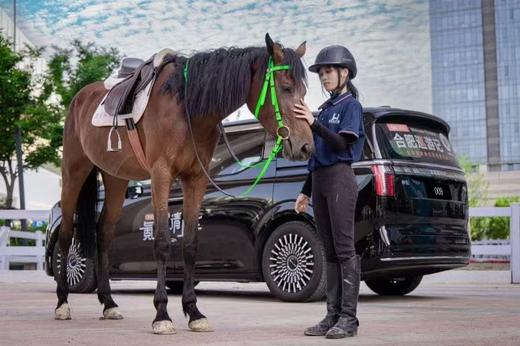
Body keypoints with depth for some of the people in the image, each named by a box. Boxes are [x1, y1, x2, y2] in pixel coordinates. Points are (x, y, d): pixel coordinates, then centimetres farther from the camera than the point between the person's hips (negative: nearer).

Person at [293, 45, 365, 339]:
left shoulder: (351, 105, -1)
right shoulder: (326, 109, 21)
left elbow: (342, 144, -15)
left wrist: (313, 123, -23)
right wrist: (306, 191, 20)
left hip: (340, 178, -8)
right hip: (319, 181, 8)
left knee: (345, 249, -9)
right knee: (330, 251, 7)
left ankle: (349, 318, -9)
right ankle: (333, 316, 9)